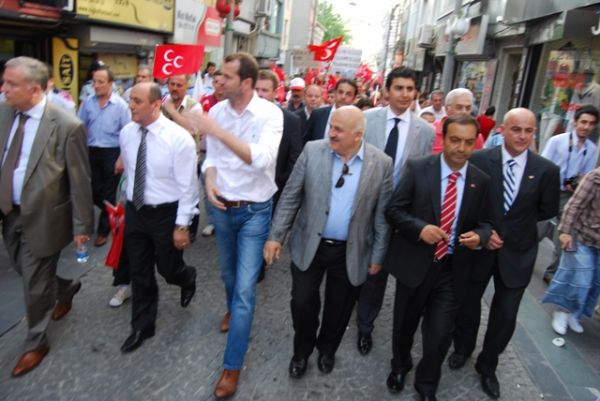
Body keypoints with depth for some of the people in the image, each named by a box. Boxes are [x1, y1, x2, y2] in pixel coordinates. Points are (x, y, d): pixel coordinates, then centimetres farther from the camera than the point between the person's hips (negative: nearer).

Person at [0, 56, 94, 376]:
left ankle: (36, 343, 32)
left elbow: (80, 181, -15)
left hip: (42, 218, -6)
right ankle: (66, 288, 54)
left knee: (34, 284, 9)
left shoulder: (67, 126, -21)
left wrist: (81, 225, -11)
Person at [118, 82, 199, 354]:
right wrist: (129, 205, 19)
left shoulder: (178, 137, -19)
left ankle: (188, 278, 49)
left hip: (166, 214, -5)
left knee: (169, 269, 10)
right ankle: (142, 327, 33)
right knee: (139, 273, 14)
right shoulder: (126, 133, -2)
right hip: (134, 211, 5)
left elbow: (188, 186, -16)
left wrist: (182, 225, -16)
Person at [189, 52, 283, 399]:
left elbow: (261, 159, -32)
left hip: (254, 211, -4)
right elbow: (211, 156, 8)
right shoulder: (217, 111, -2)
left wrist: (219, 131, -34)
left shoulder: (270, 113, -16)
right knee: (229, 273, 25)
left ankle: (233, 366, 10)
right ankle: (234, 309, 57)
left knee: (245, 288, -3)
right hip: (221, 208, 5)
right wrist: (210, 183, -11)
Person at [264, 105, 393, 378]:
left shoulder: (381, 163, -10)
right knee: (302, 303, 8)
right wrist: (276, 236, -5)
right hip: (309, 245, 1)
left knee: (339, 308, 16)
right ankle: (302, 349, 38)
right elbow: (290, 197, -3)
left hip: (350, 252, 0)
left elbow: (382, 215, -3)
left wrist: (377, 256, -1)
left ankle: (327, 349, 45)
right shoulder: (312, 151, -8)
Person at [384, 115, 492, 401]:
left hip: (453, 270, 1)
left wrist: (479, 235, -16)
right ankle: (400, 366, 51)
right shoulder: (417, 168, -9)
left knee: (440, 333, 4)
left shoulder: (481, 181, -1)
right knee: (405, 324, 20)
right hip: (414, 263, -1)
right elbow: (393, 210, -7)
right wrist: (420, 228, -23)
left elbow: (485, 222, 7)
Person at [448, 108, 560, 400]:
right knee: (468, 303, 18)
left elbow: (548, 210, 4)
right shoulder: (479, 160, -13)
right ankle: (462, 348, 47)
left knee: (505, 315, 10)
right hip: (478, 247, 0)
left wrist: (516, 224, 1)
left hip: (516, 253, 1)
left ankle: (488, 366, 36)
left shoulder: (547, 170, -10)